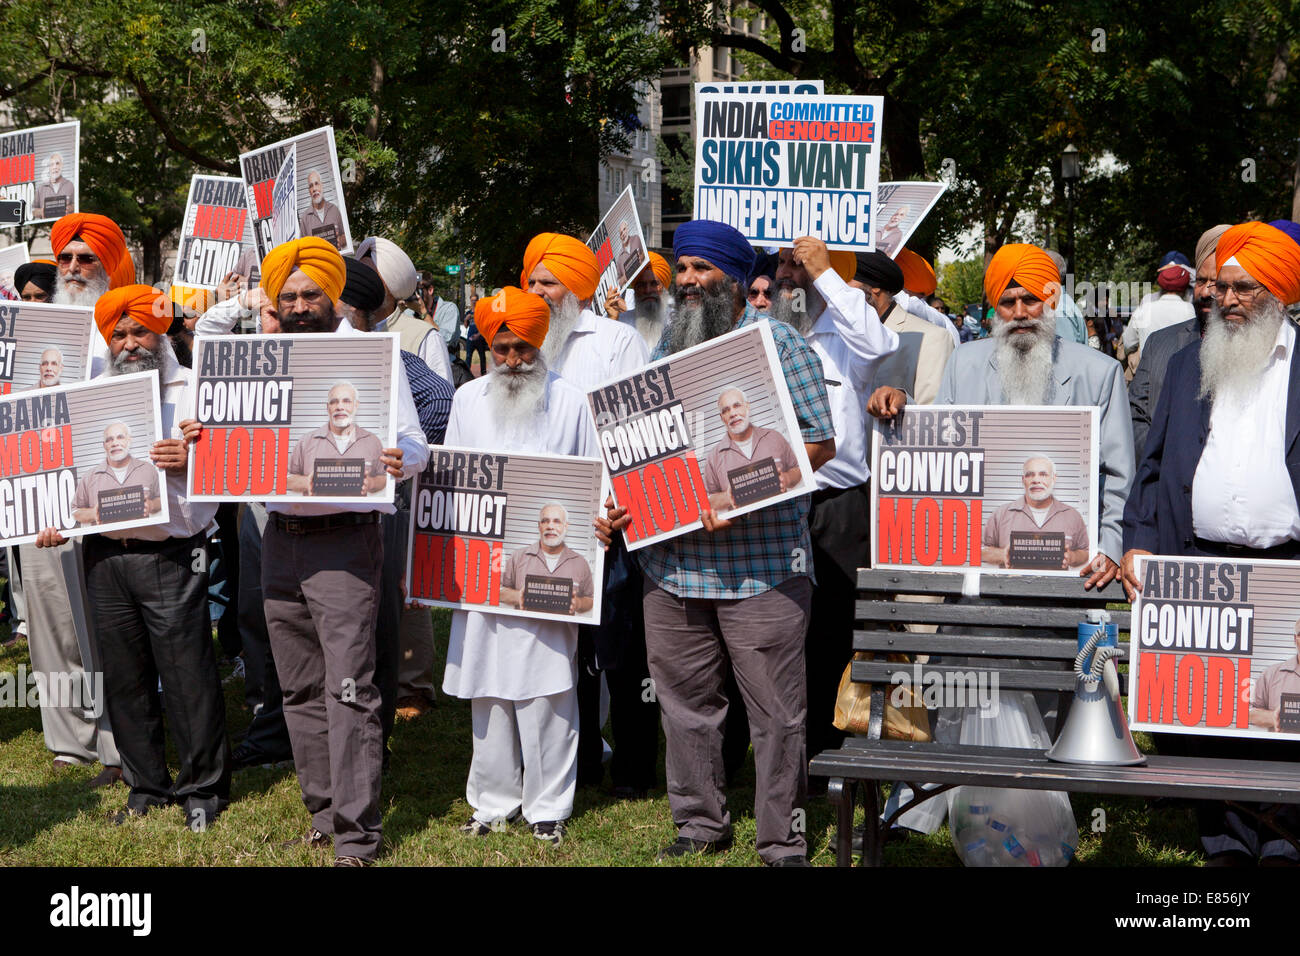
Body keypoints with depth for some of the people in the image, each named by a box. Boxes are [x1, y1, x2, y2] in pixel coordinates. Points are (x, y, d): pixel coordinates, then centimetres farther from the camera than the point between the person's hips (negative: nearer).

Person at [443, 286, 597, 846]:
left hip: (549, 568, -3)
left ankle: (548, 806, 6)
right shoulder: (468, 400, 11)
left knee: (547, 688, -3)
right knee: (486, 685, 6)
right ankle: (494, 800, 17)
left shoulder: (570, 401, 3)